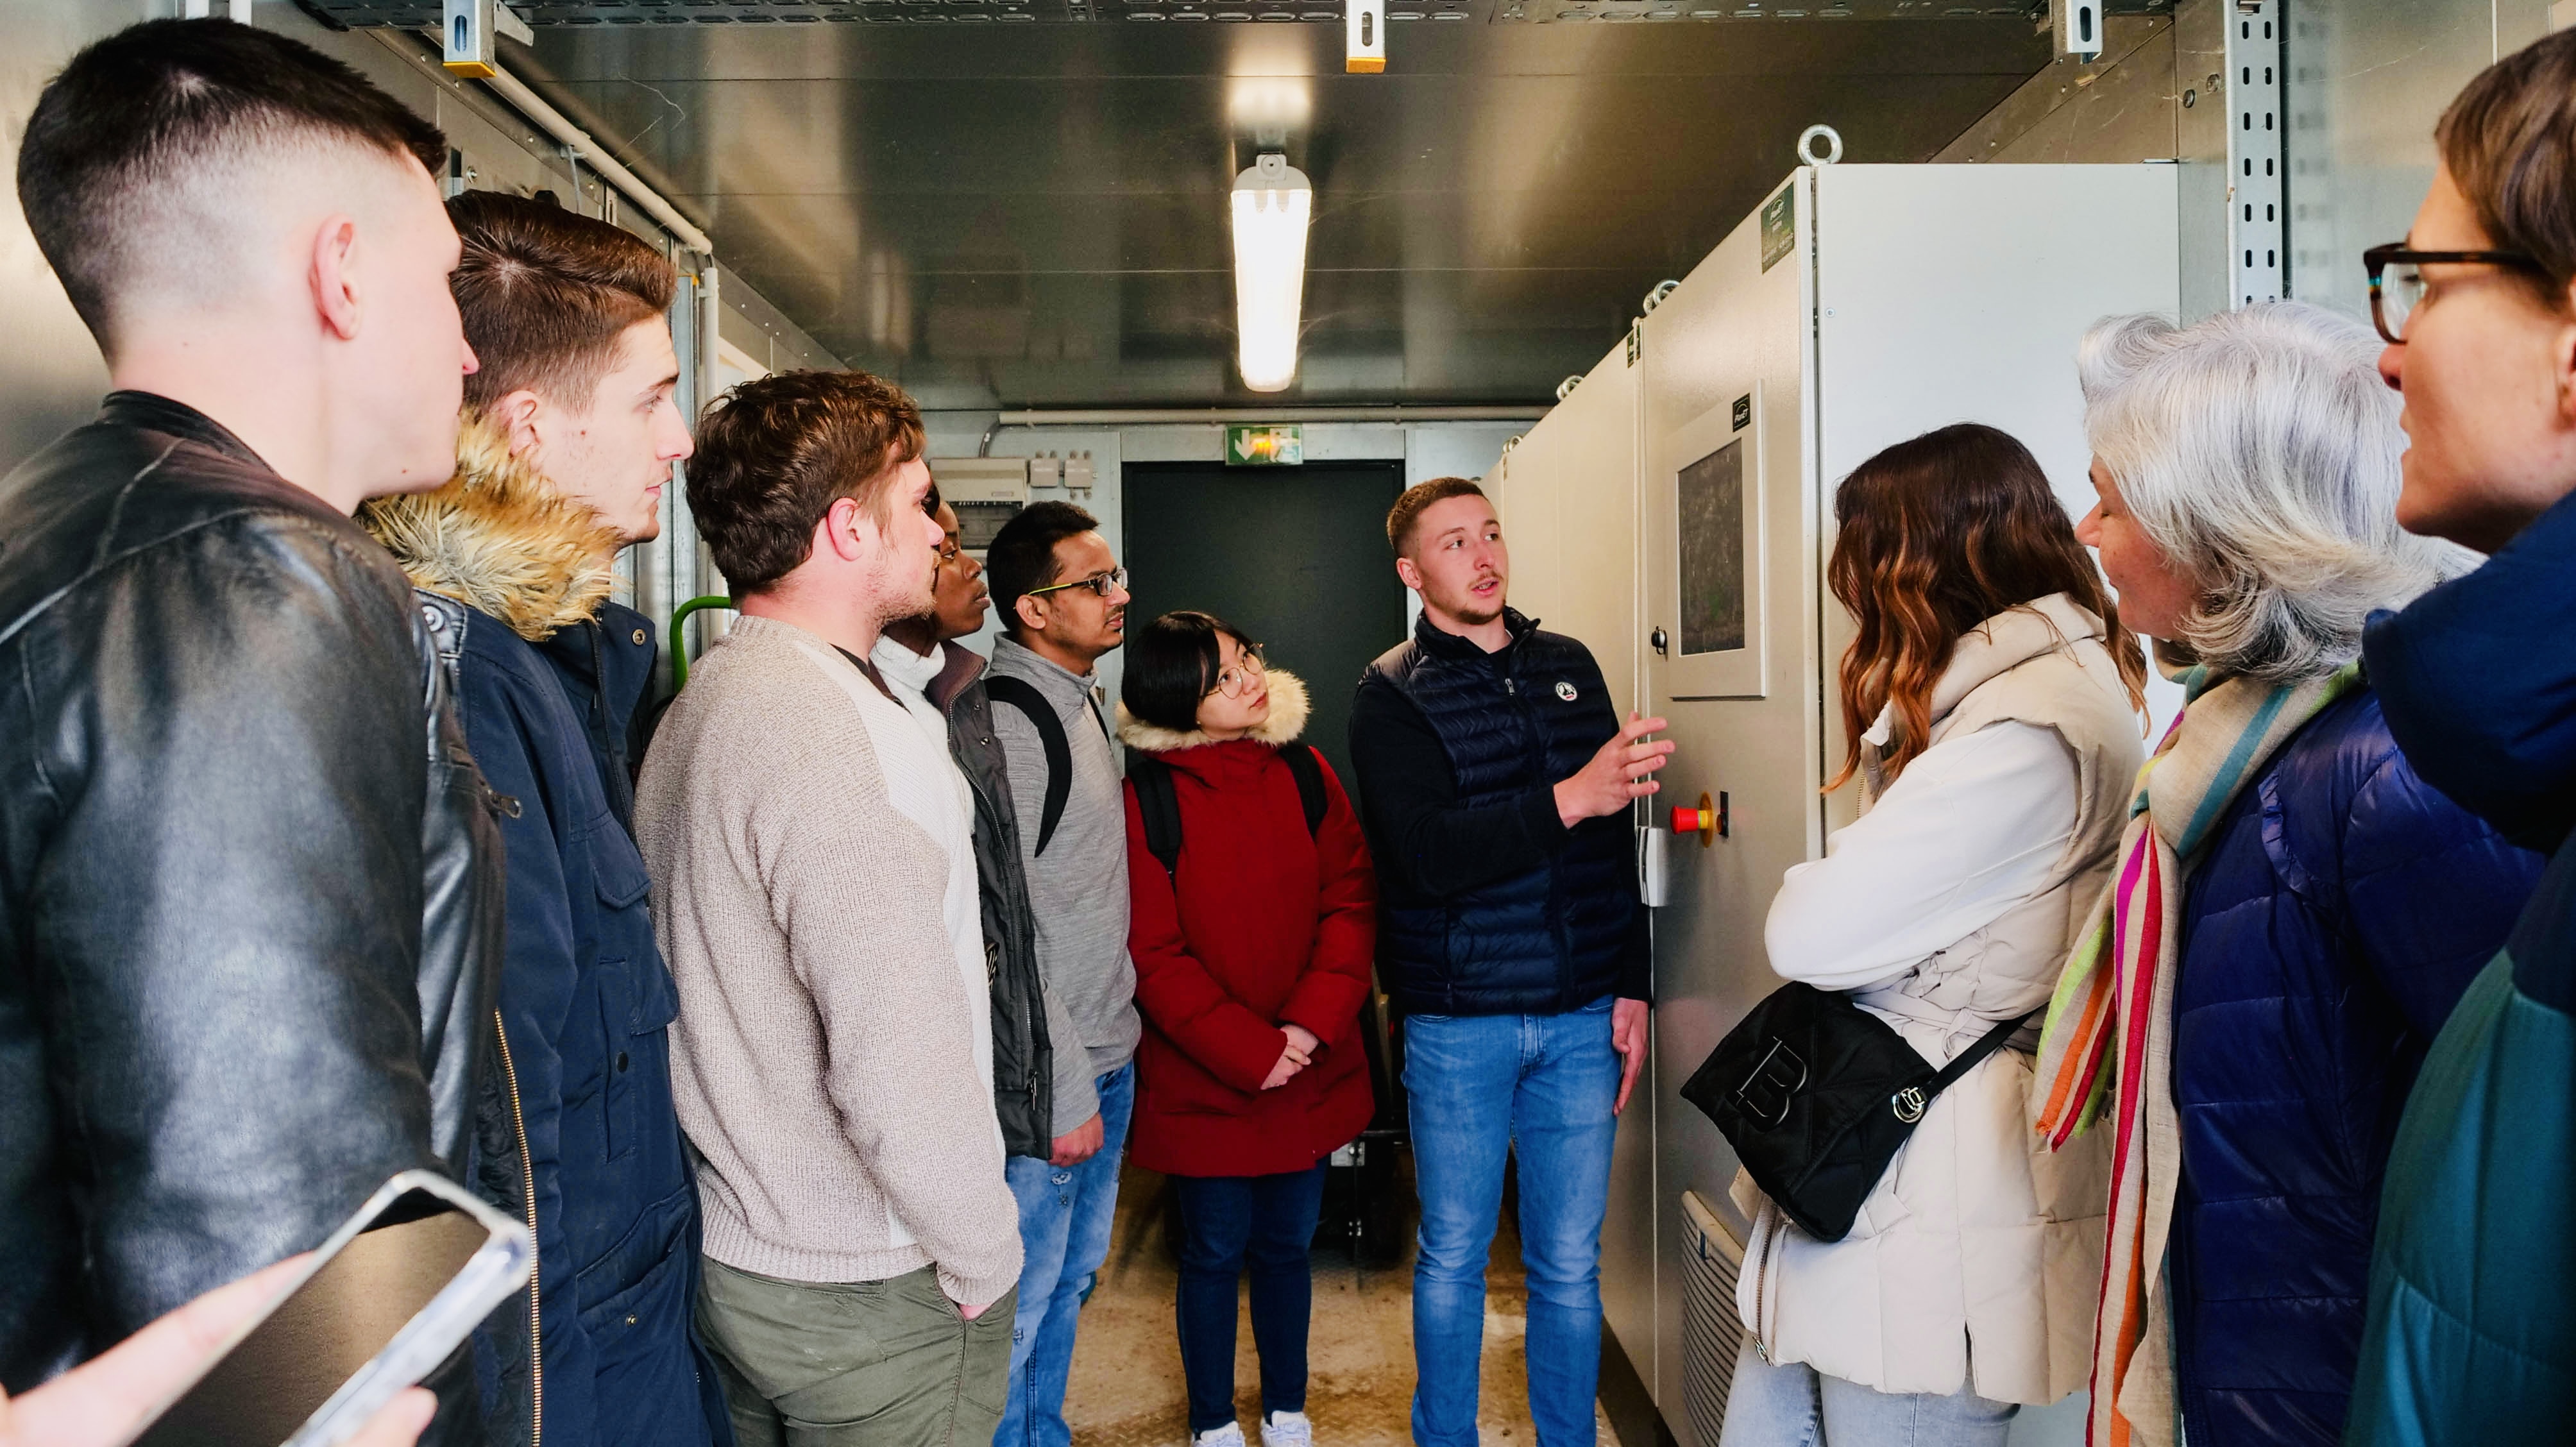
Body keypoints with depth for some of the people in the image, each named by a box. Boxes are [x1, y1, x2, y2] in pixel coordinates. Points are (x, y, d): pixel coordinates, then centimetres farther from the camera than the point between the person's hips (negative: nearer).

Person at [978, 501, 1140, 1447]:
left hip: (1107, 1055, 9)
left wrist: (1106, 1061, 17)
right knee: (1021, 1304, 5)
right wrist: (1062, 1092, -19)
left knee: (1072, 1277, 22)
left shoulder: (1081, 700, 11)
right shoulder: (1006, 722, -19)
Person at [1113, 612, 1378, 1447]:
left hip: (1311, 1073, 3)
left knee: (1286, 1243, 17)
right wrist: (1250, 1052, -18)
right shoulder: (1147, 797, -13)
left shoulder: (1303, 773, 0)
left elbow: (1352, 901, -2)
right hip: (1201, 1082, -3)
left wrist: (1311, 1024, -15)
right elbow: (1153, 955, -14)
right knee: (1215, 1252, 11)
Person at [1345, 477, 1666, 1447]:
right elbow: (1428, 850, -19)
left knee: (1571, 1263, 11)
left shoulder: (1569, 666, 9)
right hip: (1457, 1026, -3)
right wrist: (1568, 798, -28)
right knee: (1454, 1256, 11)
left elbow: (1617, 838, 13)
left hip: (1580, 1019, 3)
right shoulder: (1392, 694, -4)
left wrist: (1633, 987, 10)